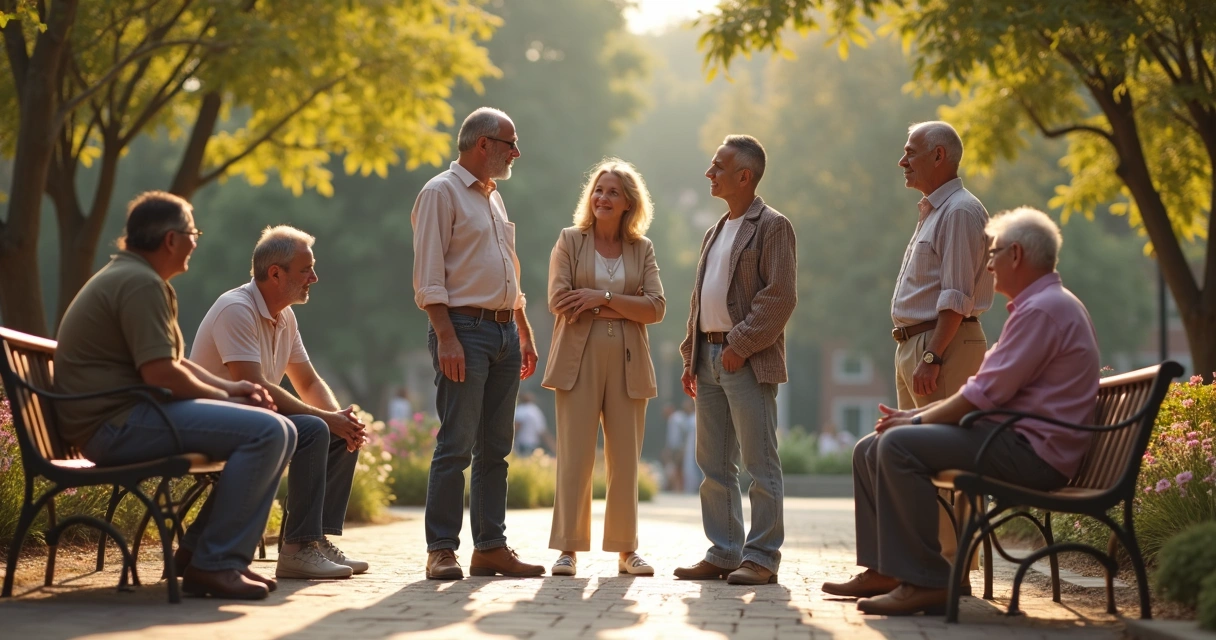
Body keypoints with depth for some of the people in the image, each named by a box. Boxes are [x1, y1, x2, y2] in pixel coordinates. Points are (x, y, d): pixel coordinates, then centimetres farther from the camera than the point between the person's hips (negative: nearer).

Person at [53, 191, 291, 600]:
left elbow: (173, 361, 26)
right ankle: (213, 565, -20)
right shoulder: (141, 283, -13)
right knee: (264, 431, -24)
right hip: (116, 422, -11)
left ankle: (228, 558, 2)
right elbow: (160, 373, -22)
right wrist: (224, 397, -7)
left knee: (281, 432, 7)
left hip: (124, 416, 11)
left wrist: (228, 388, 10)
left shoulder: (130, 277, 23)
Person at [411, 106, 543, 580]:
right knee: (456, 446, -10)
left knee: (495, 447, 8)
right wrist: (446, 337, -20)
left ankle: (491, 547, 12)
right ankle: (441, 550, -6)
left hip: (504, 332, 8)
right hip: (465, 328, -8)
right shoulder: (441, 192, -5)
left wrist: (524, 333, 21)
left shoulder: (494, 198, 21)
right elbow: (429, 277, -12)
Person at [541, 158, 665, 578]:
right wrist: (625, 307, -8)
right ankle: (569, 548, 0)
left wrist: (603, 298, -13)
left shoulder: (642, 248, 10)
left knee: (625, 460, 5)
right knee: (575, 457, -5)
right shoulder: (570, 241, 5)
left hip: (628, 365, 2)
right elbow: (559, 302, -7)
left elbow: (655, 308, -2)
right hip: (579, 361, -2)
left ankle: (626, 549, 13)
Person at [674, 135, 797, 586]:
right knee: (713, 463, 9)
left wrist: (741, 345, -16)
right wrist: (692, 355, 15)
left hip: (747, 361, -9)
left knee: (759, 463, -5)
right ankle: (724, 553, 15)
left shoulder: (772, 227, -5)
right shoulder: (716, 232, 21)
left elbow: (780, 296, -14)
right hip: (710, 357, 9)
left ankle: (761, 557, -3)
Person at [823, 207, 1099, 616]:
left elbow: (986, 394, -20)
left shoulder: (1043, 309, -14)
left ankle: (924, 582, -25)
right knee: (870, 450, 7)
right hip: (1010, 436, 11)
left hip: (1028, 451, -11)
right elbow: (984, 388, 22)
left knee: (899, 445, -26)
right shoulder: (1039, 305, 22)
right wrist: (914, 414, 10)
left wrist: (917, 421, -8)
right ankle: (882, 570, 6)